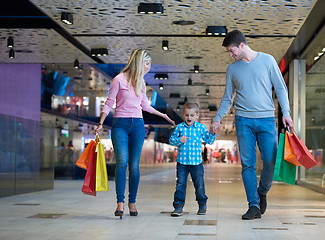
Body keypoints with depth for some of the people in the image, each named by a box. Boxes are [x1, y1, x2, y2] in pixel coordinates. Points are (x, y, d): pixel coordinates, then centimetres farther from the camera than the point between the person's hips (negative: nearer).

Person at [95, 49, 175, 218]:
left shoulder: (141, 82, 14)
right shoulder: (119, 80, -3)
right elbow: (109, 103, 0)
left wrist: (163, 115, 31)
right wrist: (100, 123, -7)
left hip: (137, 125, 4)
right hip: (120, 124, -4)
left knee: (134, 165, -1)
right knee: (122, 161, -18)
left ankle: (132, 202, 7)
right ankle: (120, 202, -15)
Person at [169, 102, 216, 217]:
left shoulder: (201, 127, 3)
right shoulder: (179, 127, 3)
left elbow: (209, 140, 6)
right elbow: (171, 140, 5)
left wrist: (212, 133, -10)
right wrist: (179, 140, -13)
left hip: (196, 162, 0)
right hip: (182, 161, 0)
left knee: (199, 185, 5)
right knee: (180, 184, 0)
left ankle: (202, 204, 25)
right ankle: (178, 206, 6)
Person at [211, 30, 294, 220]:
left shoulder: (267, 60, 4)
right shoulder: (232, 69, 11)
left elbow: (281, 88, 5)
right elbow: (227, 98, 18)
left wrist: (286, 113, -4)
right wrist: (218, 118, 8)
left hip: (266, 119, -2)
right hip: (243, 121, 2)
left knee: (271, 162, -7)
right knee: (248, 164, -3)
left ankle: (262, 192, 20)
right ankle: (254, 206, 3)